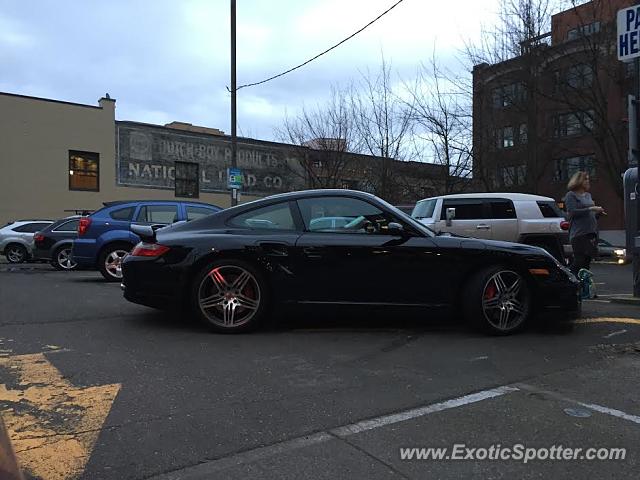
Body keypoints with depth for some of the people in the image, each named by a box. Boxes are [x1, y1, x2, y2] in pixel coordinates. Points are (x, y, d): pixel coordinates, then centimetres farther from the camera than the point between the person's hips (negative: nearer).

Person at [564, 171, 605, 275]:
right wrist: (591, 209, -17)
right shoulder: (571, 195, -2)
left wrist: (598, 213, 6)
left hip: (591, 232, 7)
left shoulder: (588, 195, 20)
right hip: (579, 234, -7)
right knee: (579, 261, -12)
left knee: (587, 261, 7)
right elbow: (573, 212, -15)